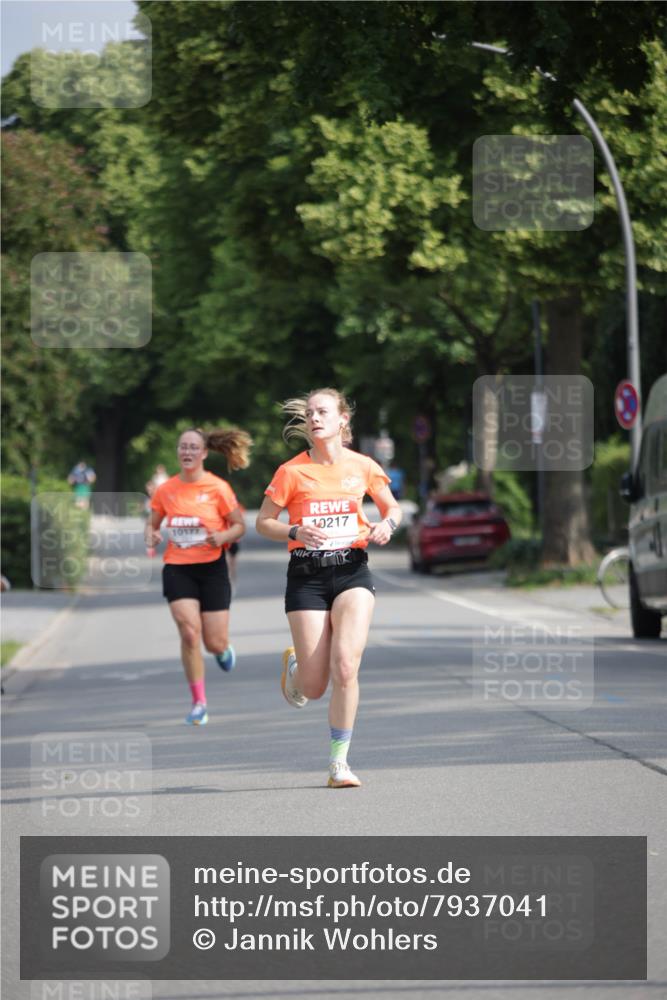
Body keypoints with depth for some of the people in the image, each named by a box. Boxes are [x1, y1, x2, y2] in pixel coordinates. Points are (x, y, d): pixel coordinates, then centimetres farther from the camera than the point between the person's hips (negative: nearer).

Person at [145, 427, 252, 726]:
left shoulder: (218, 488, -5)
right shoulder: (165, 490, 2)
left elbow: (239, 526, 1)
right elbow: (153, 523, 16)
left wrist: (222, 537, -19)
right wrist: (151, 536, -7)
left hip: (211, 568, -1)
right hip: (177, 569, 1)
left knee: (214, 644, -2)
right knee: (189, 633, -17)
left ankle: (223, 648, 40)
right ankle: (199, 703, -4)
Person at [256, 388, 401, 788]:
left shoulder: (363, 467, 3)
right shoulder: (292, 471, -2)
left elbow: (392, 507, 18)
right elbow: (263, 522, 4)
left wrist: (387, 524, -5)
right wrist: (296, 532, -15)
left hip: (352, 570, 1)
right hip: (307, 576, -1)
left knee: (346, 666, -19)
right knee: (314, 688, -2)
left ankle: (340, 763, -7)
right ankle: (293, 665, 38)